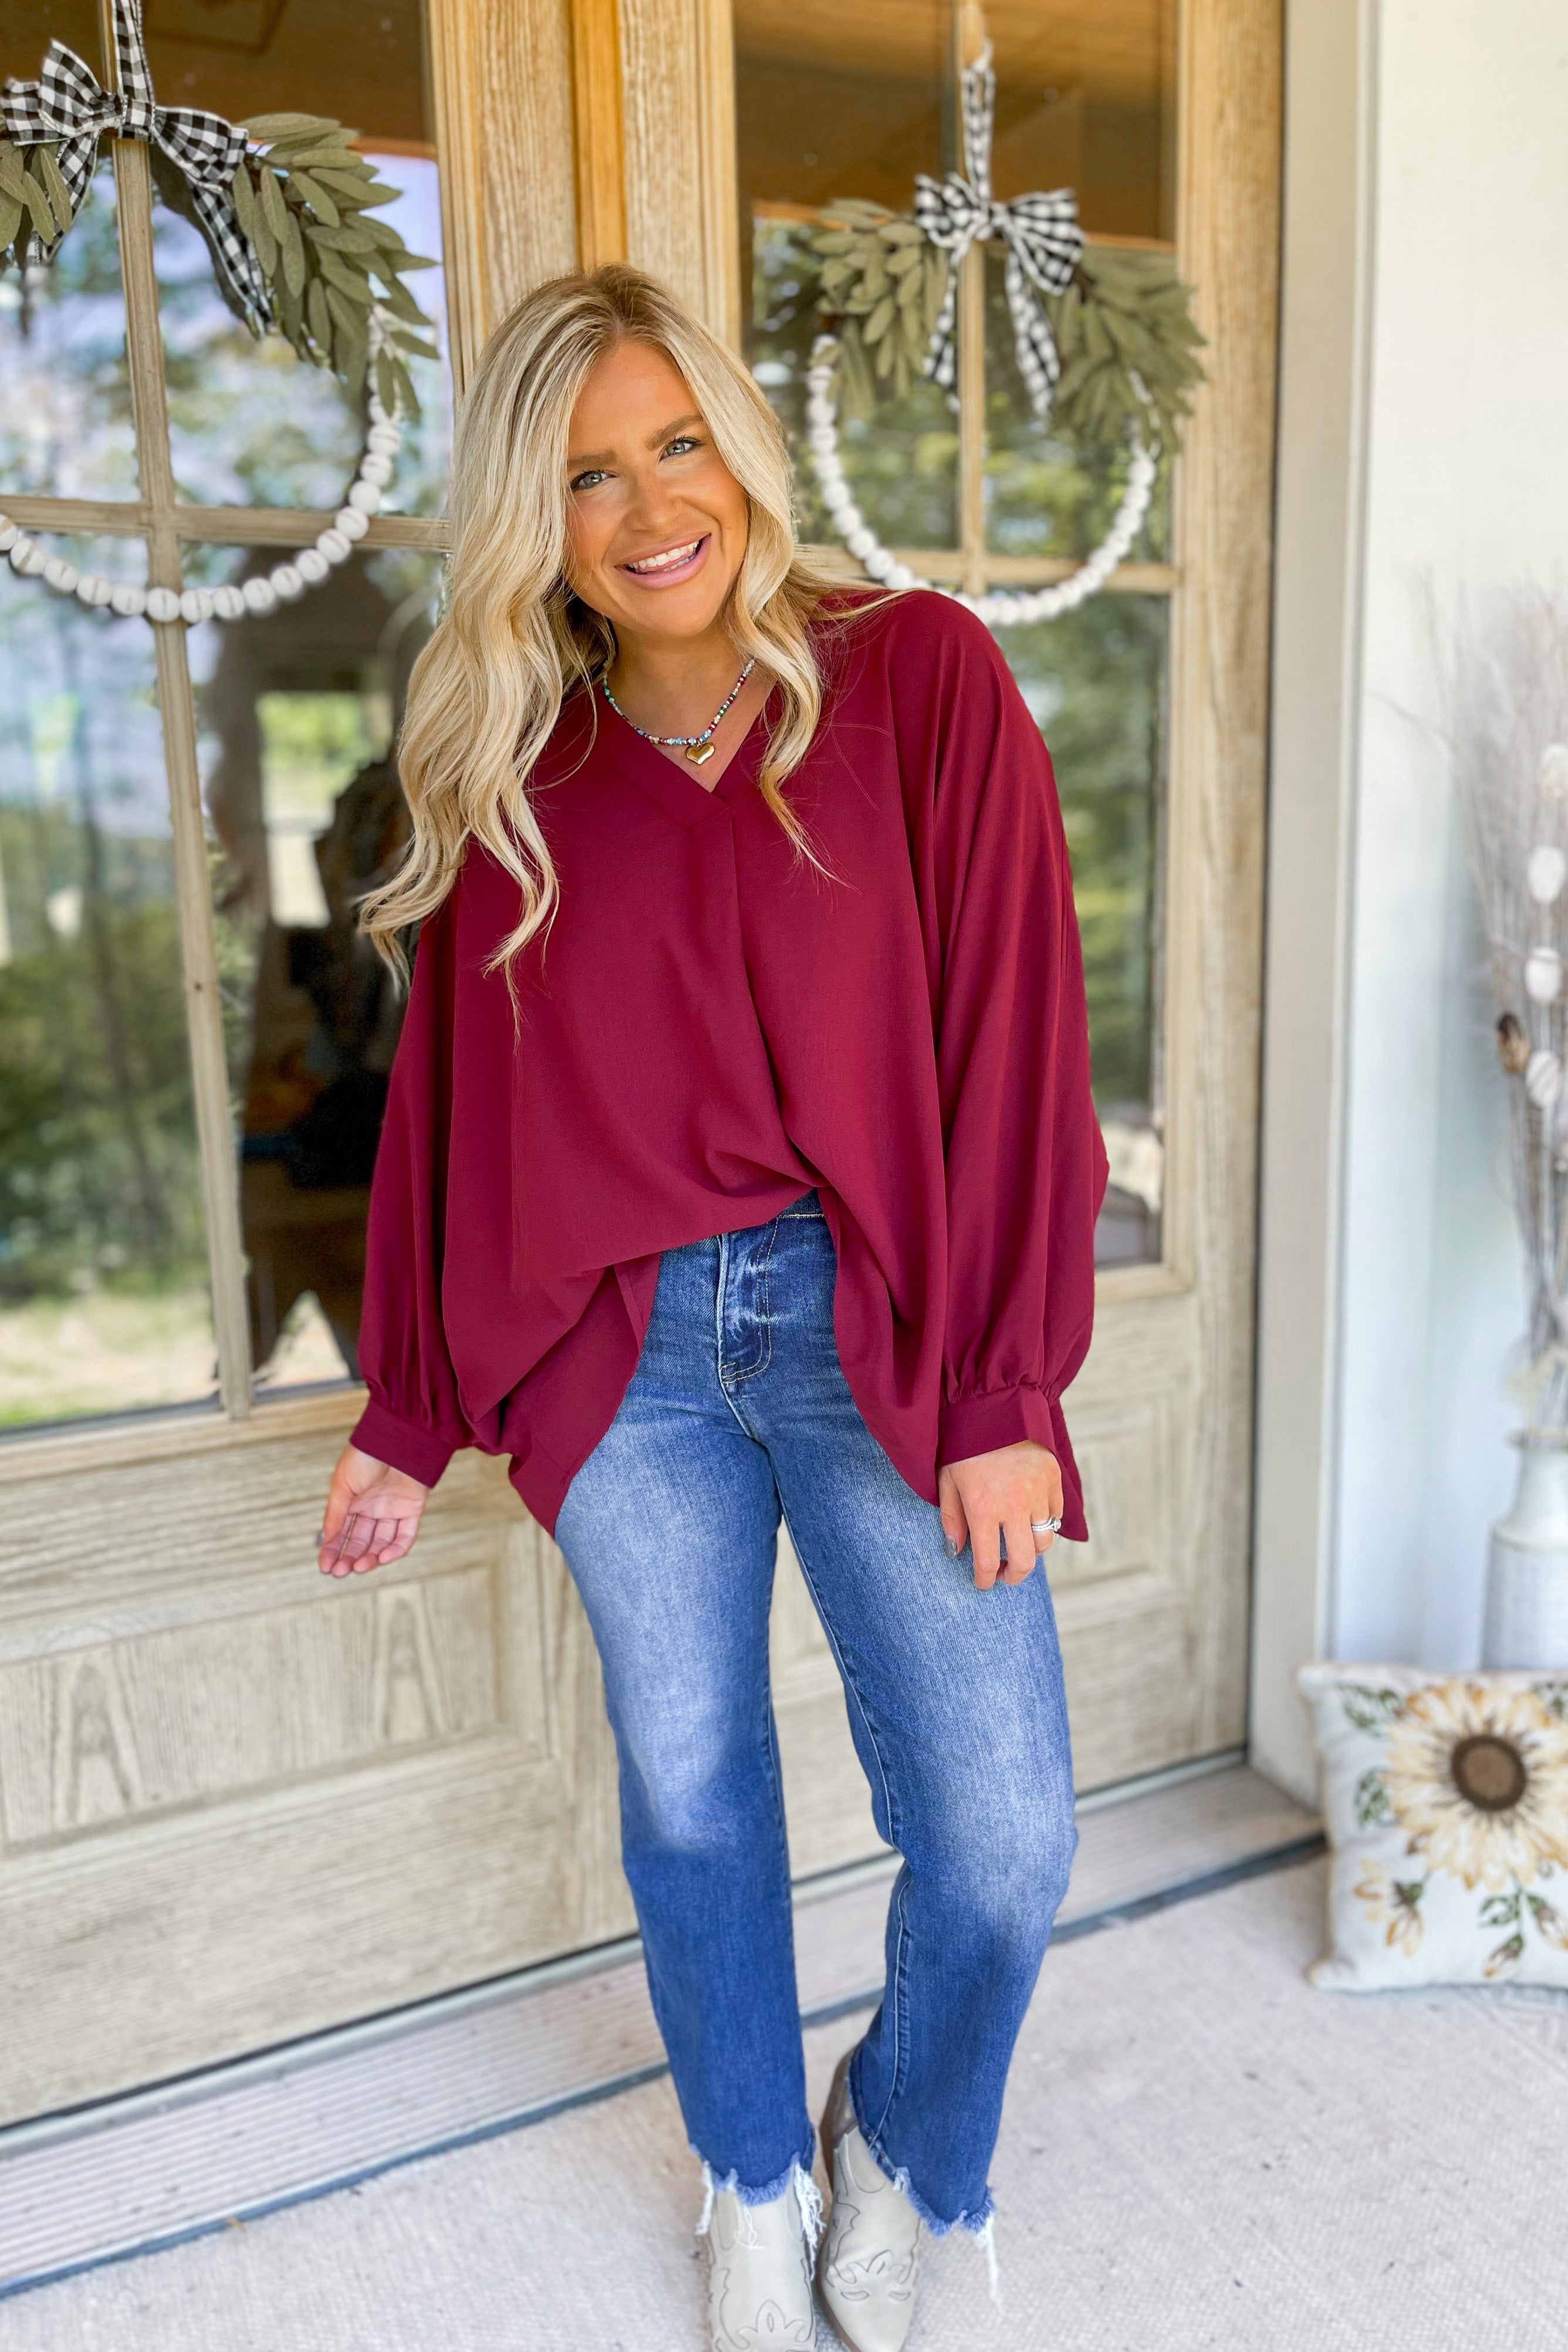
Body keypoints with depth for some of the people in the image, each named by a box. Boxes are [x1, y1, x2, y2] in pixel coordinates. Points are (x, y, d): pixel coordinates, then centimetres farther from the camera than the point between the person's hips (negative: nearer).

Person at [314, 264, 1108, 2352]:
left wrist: (1004, 1393, -9)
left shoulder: (920, 680, -2)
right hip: (623, 1352, 2)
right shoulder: (506, 773, 6)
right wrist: (409, 1423, 12)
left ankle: (899, 2153, 35)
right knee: (692, 1804, 13)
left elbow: (1016, 1046, -6)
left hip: (878, 1331, -1)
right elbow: (449, 1104, 10)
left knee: (1003, 1842, -1)